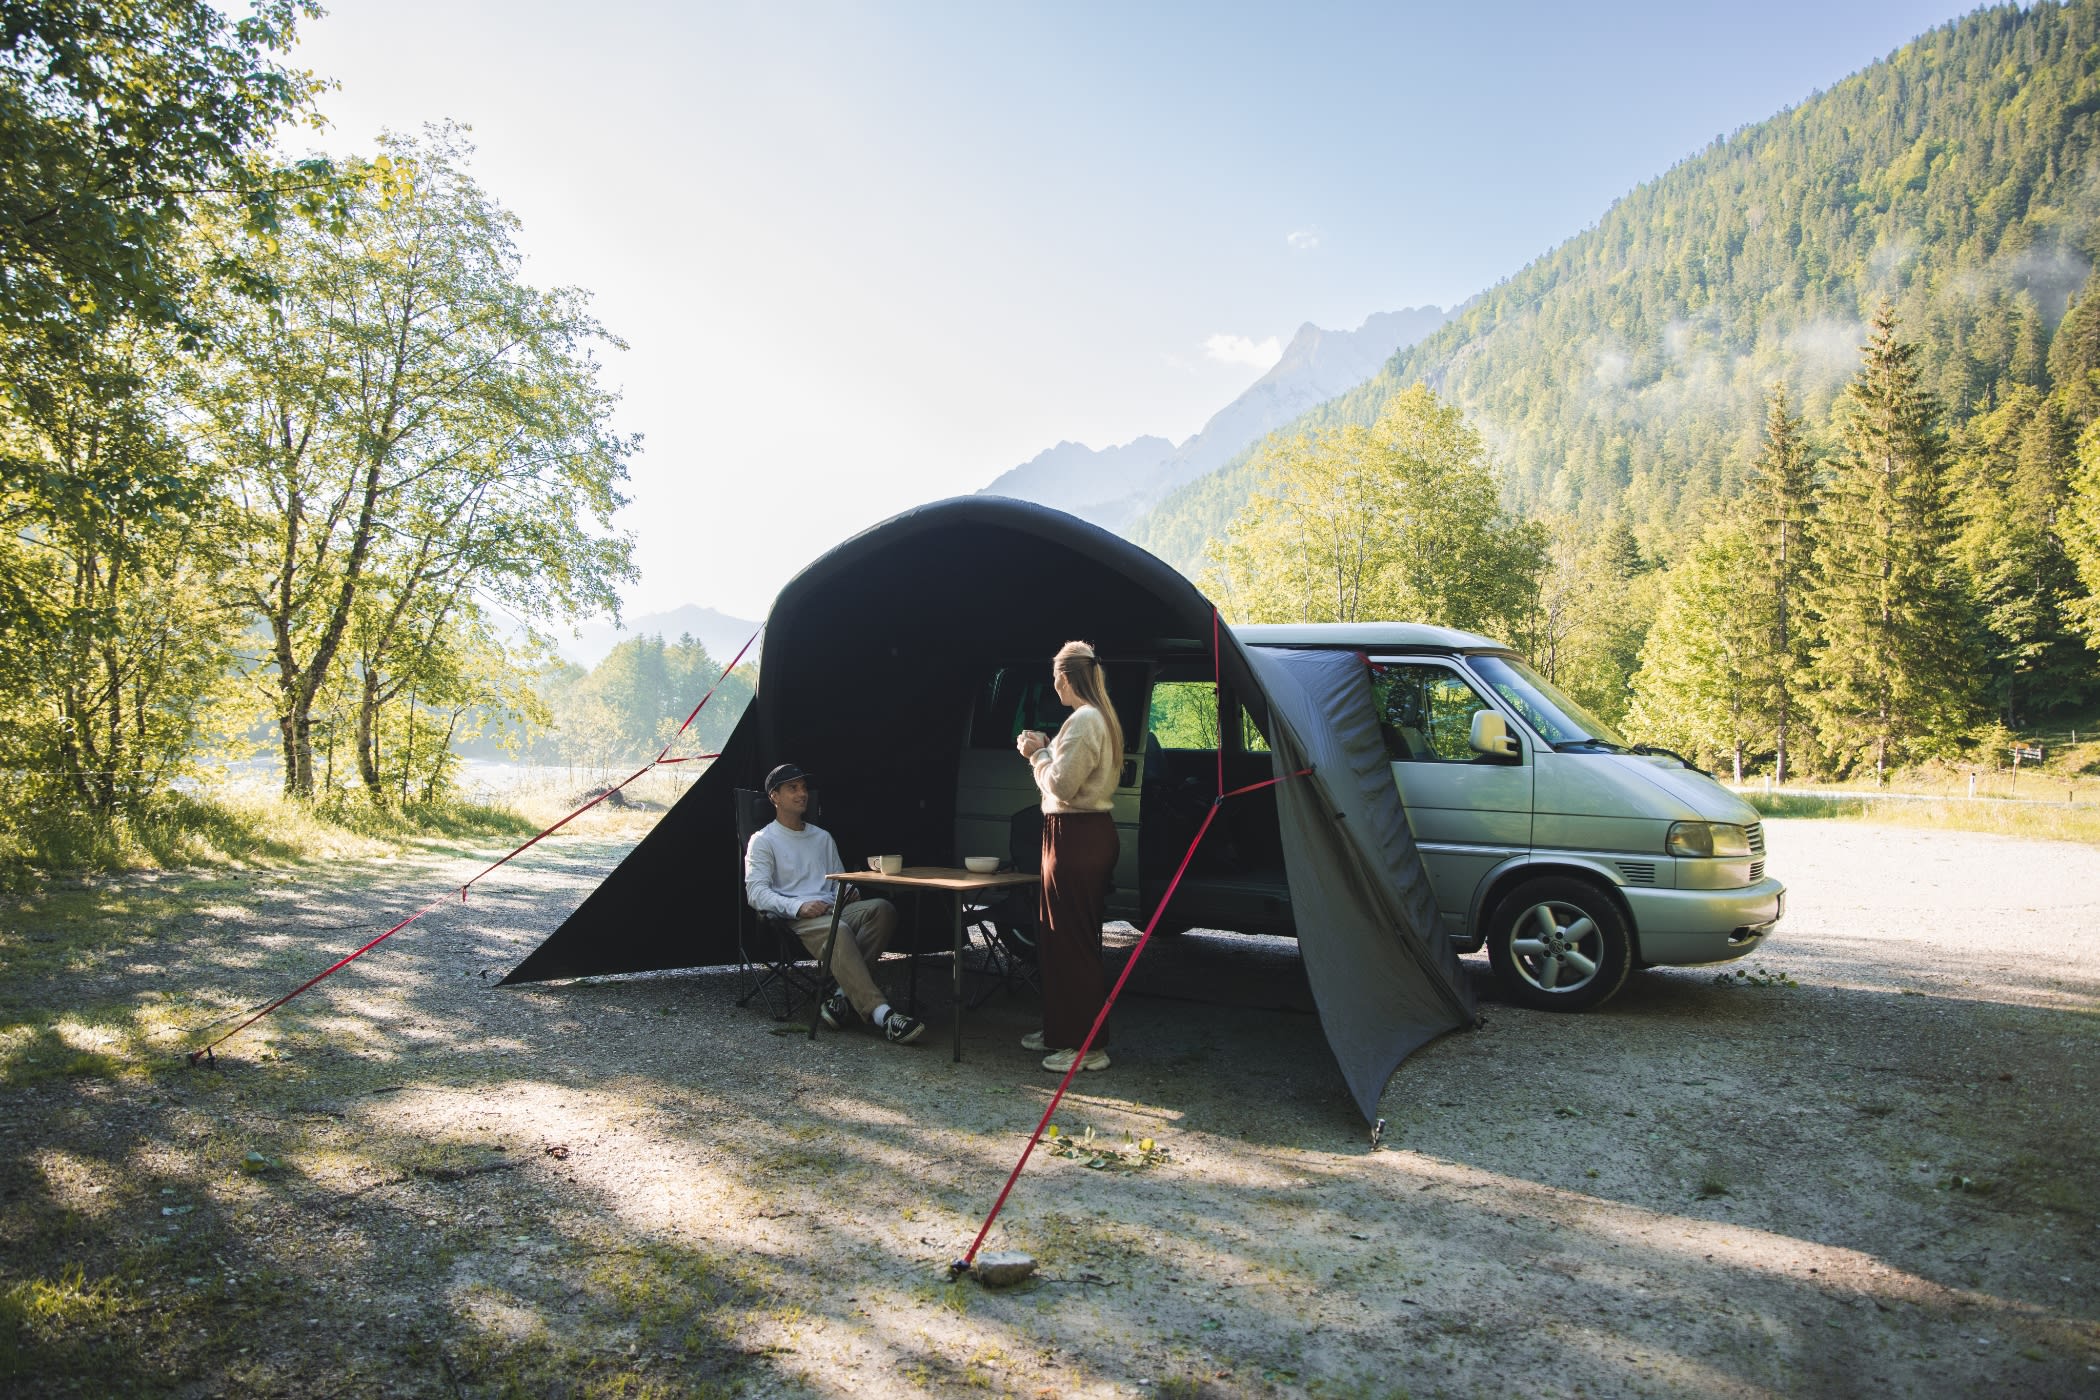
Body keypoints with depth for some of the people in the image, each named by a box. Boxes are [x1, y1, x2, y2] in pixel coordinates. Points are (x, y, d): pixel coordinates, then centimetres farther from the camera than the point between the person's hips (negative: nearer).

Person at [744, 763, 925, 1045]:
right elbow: (756, 892, -4)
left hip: (833, 908, 6)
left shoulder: (823, 838, 28)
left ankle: (845, 997, -33)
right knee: (839, 931, -39)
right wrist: (798, 907, -21)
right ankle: (881, 1014, -51)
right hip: (795, 918, -5)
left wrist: (848, 892, 1)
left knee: (882, 908, -27)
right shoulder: (763, 840, 10)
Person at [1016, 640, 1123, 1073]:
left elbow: (1062, 785, -21)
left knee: (1073, 941, -4)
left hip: (1076, 837, -11)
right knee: (1060, 937, 18)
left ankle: (1087, 1045, 2)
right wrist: (1045, 751, 8)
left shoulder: (1084, 720, -17)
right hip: (1088, 832, 11)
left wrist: (1039, 753, -6)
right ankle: (1060, 1031, 29)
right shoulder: (1099, 718, 15)